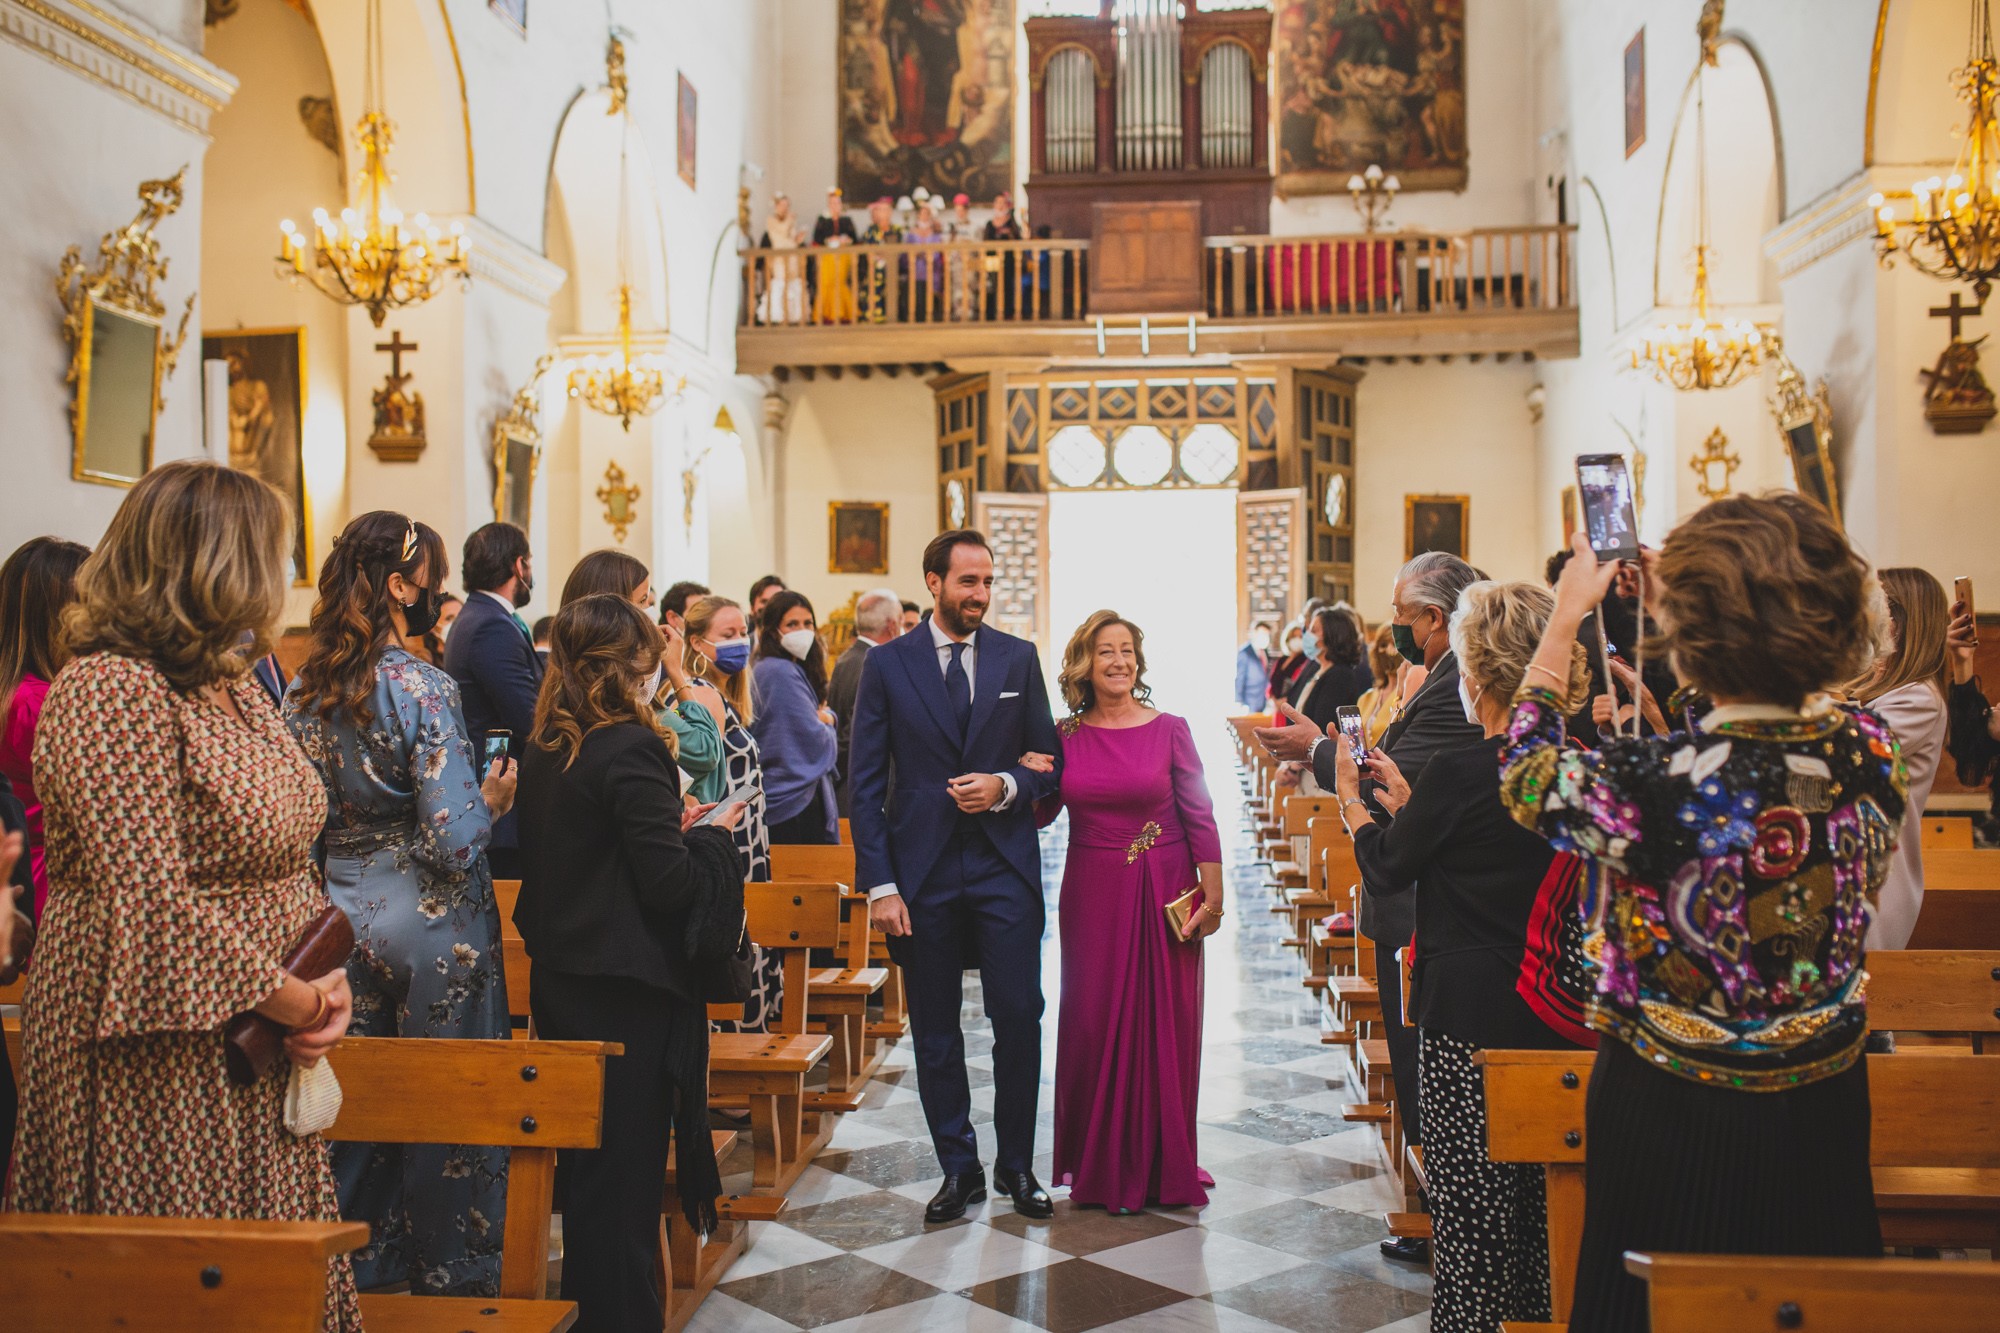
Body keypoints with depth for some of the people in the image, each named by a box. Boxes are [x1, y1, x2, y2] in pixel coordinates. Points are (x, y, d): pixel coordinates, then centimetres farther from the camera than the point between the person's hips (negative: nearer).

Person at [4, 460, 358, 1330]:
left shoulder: (234, 686, 12)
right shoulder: (109, 693, -16)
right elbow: (152, 907, -24)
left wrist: (328, 981, 1)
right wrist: (295, 1000, -16)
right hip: (163, 1069, -8)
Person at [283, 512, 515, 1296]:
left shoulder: (303, 691, 3)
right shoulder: (423, 690, -18)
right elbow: (454, 843, -22)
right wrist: (492, 799, -3)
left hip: (344, 923, 6)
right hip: (430, 929, -6)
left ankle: (358, 1268, 30)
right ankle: (453, 1285, 20)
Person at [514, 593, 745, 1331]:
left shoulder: (543, 749, 6)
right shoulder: (631, 748, -18)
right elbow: (668, 882, -21)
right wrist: (711, 837, -3)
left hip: (559, 979, 8)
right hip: (628, 990, -8)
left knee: (585, 1164, 19)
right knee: (627, 1168, 3)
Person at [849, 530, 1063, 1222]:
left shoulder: (1019, 658, 5)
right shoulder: (887, 664, 1)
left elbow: (1049, 762, 10)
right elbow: (866, 783, 0)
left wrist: (1007, 787, -13)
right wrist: (879, 884, -7)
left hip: (1006, 867, 1)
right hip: (923, 872, 0)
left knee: (1019, 1019, 0)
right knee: (935, 1031, 8)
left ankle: (1017, 1165, 18)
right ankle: (959, 1168, 22)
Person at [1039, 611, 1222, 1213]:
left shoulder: (1169, 729, -4)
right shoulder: (1065, 736, 2)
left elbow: (1200, 817, -3)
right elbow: (1041, 815, 9)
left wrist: (1213, 895, -7)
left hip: (1164, 892, -2)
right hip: (1092, 893, 2)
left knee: (1164, 1021, 5)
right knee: (1094, 1021, 6)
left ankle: (1163, 1165, 21)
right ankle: (1103, 1165, 22)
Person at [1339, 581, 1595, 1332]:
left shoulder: (1459, 771, -18)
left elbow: (1387, 868, -4)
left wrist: (1351, 799, 12)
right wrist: (1405, 799, 20)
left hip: (1467, 1008, -7)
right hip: (1552, 1006, 7)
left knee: (1467, 1189, 4)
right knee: (1537, 1185, 19)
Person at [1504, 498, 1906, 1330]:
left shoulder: (1653, 786, -29)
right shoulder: (1869, 752, -14)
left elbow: (1524, 772, -7)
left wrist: (1565, 618, 4)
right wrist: (1681, 609, 18)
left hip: (1674, 1120, -4)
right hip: (1828, 1114, 5)